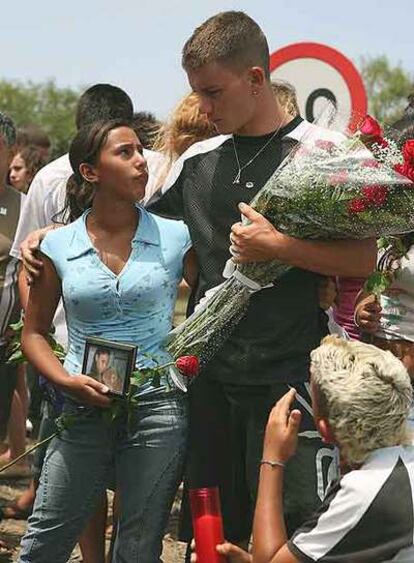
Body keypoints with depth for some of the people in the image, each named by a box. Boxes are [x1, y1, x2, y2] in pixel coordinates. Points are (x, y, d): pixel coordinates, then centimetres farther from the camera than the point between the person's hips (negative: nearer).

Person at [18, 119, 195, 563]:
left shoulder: (175, 237, 0)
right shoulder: (58, 247, 2)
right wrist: (65, 381, -8)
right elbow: (34, 331, 8)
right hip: (84, 407, 1)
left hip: (158, 405, -1)